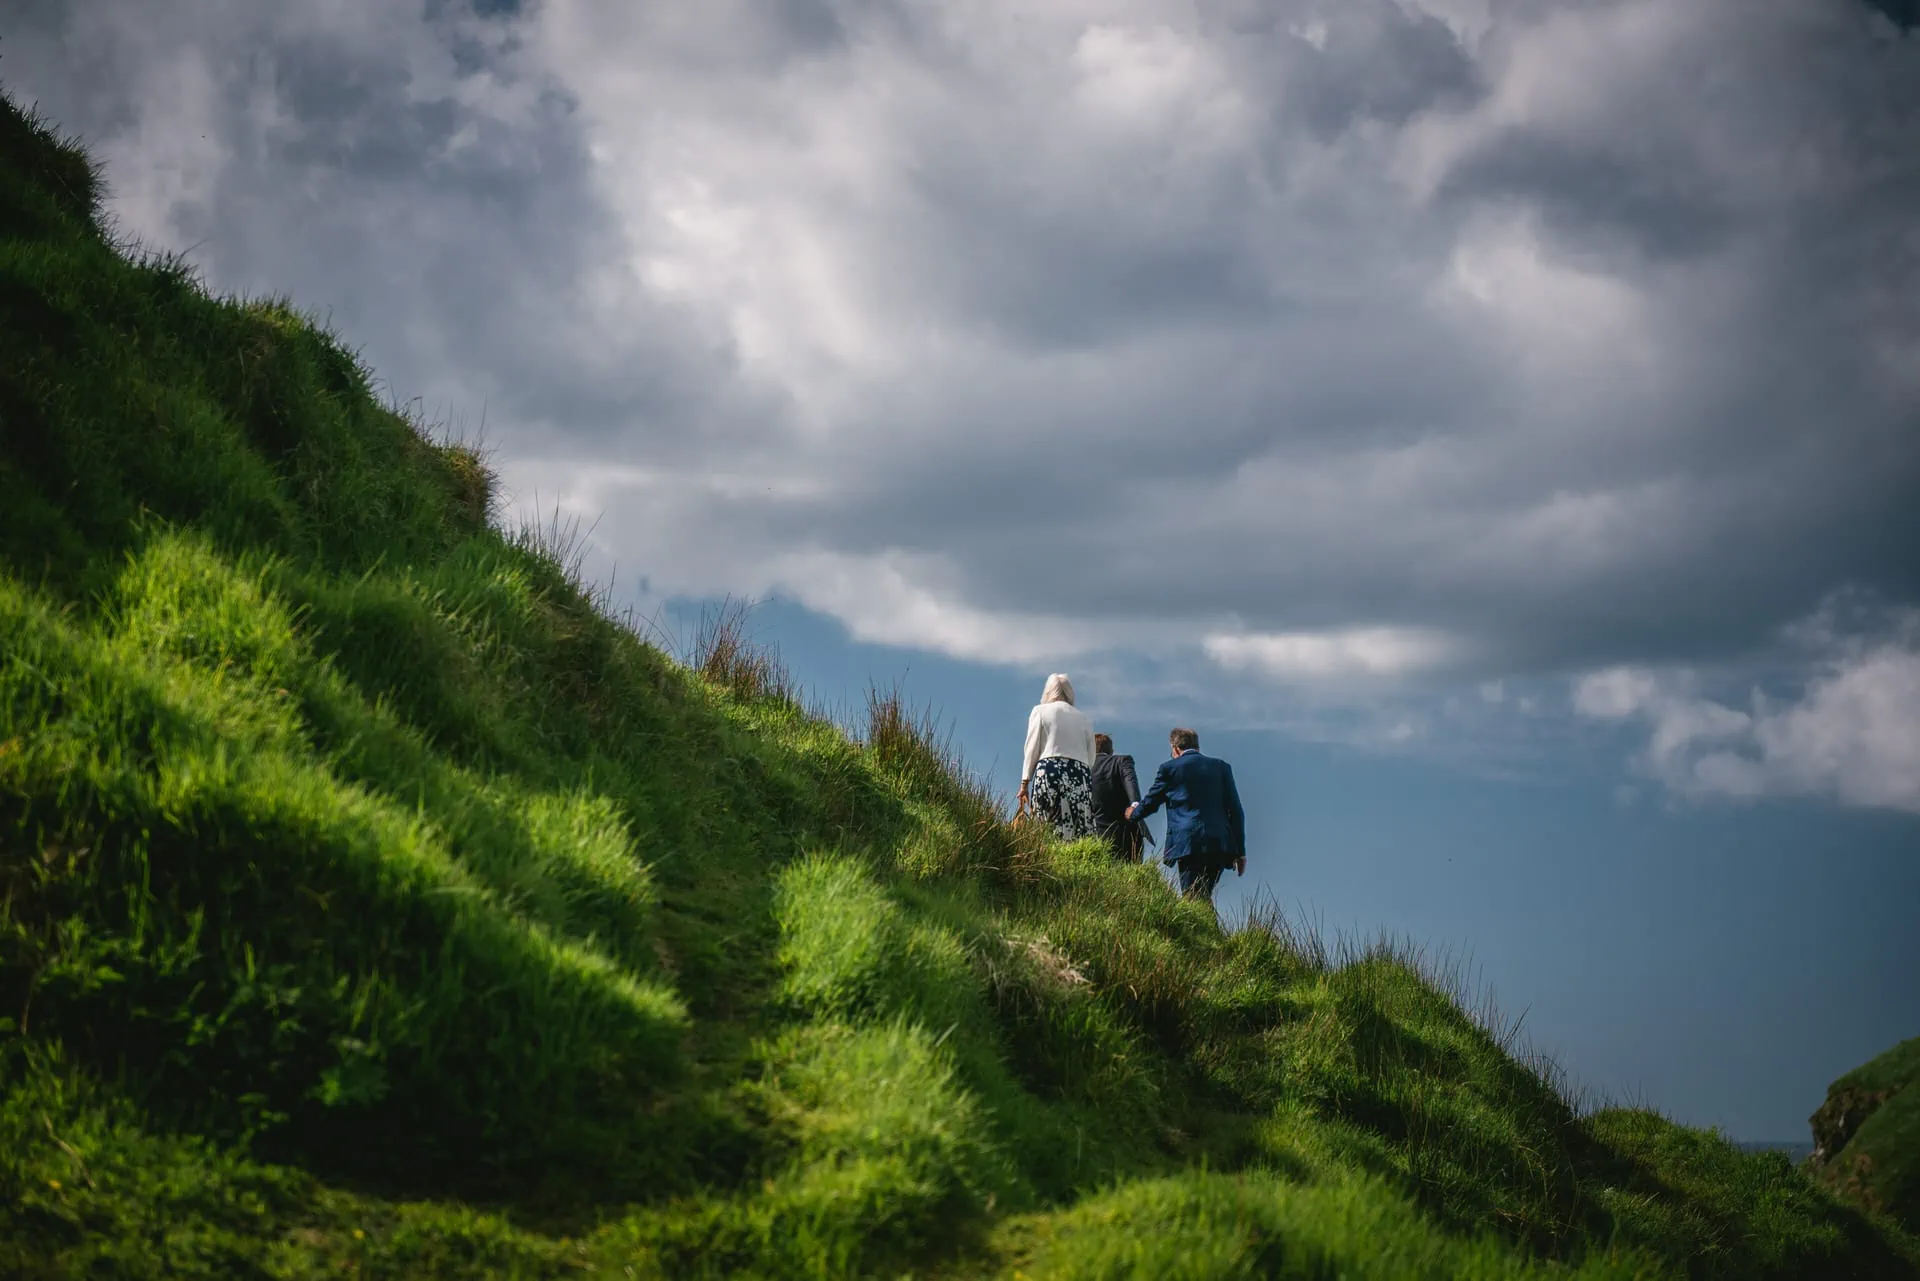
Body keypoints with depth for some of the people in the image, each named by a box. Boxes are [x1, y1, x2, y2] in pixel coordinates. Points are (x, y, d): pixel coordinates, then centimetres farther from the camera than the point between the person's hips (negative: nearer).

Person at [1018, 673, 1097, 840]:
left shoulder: (1040, 711, 13)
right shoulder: (1084, 718, 23)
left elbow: (1032, 748, 5)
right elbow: (1091, 758, 17)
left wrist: (1025, 783, 5)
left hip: (1049, 772, -3)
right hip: (1081, 776, 3)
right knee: (1081, 836, -5)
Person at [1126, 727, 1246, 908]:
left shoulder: (1169, 769, 5)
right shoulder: (1221, 767, 12)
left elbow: (1150, 803, 17)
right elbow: (1235, 810, 9)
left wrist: (1133, 813, 40)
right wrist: (1240, 851, 12)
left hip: (1189, 844, -4)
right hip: (1221, 844, 4)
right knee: (1204, 896, 16)